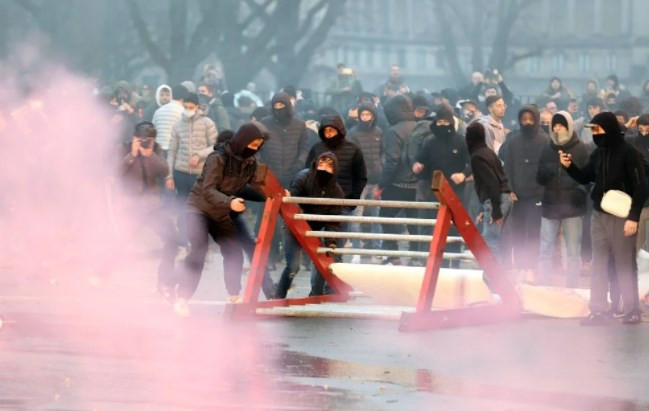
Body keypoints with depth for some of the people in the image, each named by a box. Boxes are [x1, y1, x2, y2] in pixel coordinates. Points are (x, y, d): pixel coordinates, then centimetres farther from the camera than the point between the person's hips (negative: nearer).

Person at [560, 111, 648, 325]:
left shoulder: (629, 153, -12)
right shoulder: (598, 153, 8)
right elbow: (585, 177, 18)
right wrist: (569, 166, -2)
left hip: (622, 216, -7)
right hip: (599, 214, 7)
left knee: (625, 265, 0)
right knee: (599, 264, 7)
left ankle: (631, 311, 7)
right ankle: (599, 310, 12)